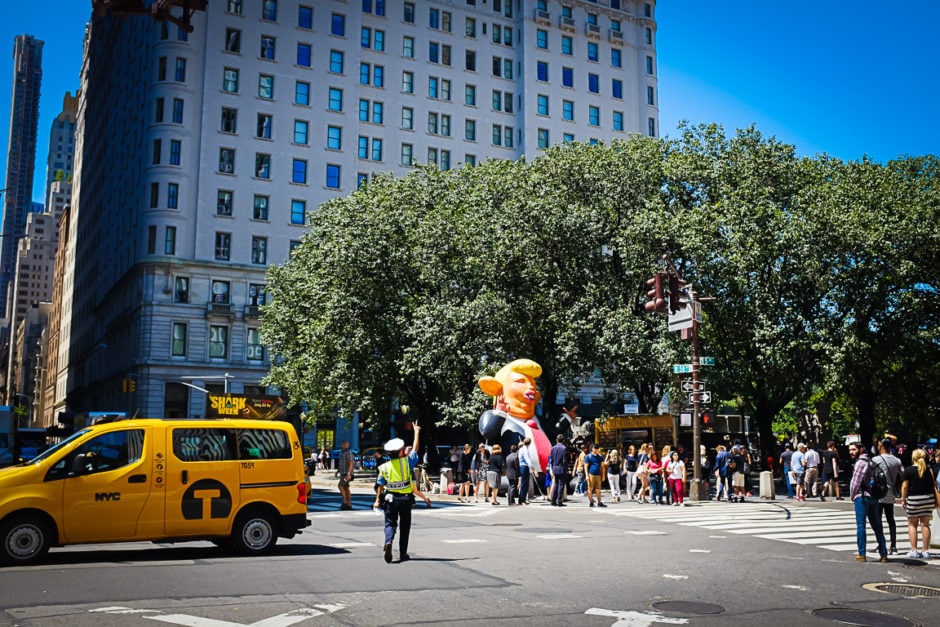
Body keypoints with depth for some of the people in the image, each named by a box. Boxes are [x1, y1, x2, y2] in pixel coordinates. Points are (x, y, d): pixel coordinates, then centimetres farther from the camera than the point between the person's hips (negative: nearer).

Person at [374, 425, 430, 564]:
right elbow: (415, 448, 5)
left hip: (390, 499, 1)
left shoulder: (384, 467, -2)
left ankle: (388, 542, -25)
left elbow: (380, 486, 1)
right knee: (404, 526, 12)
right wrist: (417, 432, 16)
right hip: (406, 499, -1)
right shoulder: (407, 461, -7)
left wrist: (378, 500, 11)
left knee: (390, 523, 5)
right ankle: (403, 554, 15)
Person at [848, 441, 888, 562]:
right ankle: (883, 554, 13)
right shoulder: (869, 461, 15)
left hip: (862, 497, -8)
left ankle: (862, 554, -3)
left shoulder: (860, 462, -12)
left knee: (860, 525, -3)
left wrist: (852, 496, 2)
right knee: (877, 526, 11)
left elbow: (856, 482, -13)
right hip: (873, 497, 8)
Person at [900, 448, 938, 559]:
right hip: (928, 498, 3)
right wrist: (935, 500, 13)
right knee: (925, 524, 8)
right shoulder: (929, 470, 1)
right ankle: (926, 551, 9)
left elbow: (905, 486, -8)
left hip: (913, 499, -3)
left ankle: (914, 550, 3)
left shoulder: (908, 470, -7)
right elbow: (934, 485, 4)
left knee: (912, 524, 8)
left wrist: (903, 499, 2)